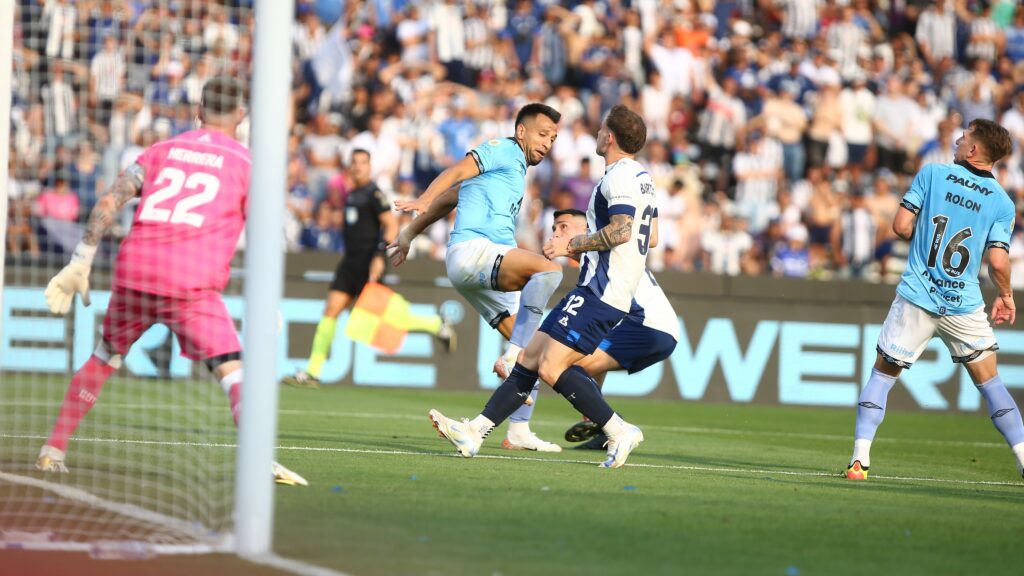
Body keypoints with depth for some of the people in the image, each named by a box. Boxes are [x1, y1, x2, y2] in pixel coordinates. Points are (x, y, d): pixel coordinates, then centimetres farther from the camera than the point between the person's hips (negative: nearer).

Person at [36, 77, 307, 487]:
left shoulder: (162, 150, 19)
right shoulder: (245, 162, 10)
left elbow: (109, 203, 9)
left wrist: (80, 264, 9)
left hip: (132, 270, 4)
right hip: (191, 283, -4)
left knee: (105, 357, 23)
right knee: (233, 372, -8)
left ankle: (53, 450, 24)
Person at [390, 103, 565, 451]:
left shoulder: (515, 169, 30)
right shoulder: (505, 151, 4)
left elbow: (448, 199, 33)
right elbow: (457, 173, -12)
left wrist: (410, 233, 34)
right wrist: (422, 202, -28)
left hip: (492, 268, 10)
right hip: (472, 249, -10)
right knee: (548, 269, -32)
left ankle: (518, 433, 4)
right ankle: (511, 358, -33)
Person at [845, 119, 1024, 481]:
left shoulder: (932, 174, -2)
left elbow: (902, 226, -5)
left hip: (916, 297, -1)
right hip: (964, 304, 1)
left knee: (883, 373, 10)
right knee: (990, 381, 11)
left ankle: (860, 458, -1)